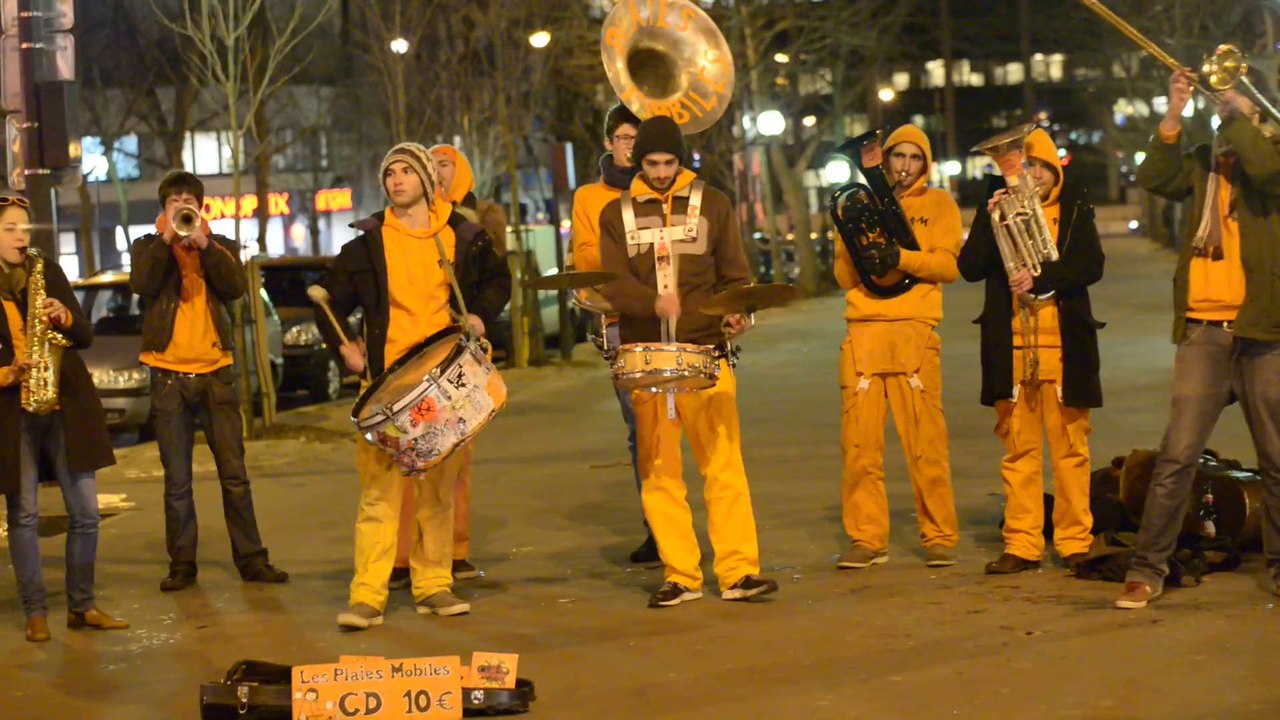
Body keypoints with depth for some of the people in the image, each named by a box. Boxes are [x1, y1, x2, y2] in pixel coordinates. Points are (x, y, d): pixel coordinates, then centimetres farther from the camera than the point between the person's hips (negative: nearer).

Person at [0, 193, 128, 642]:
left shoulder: (48, 273, 10)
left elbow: (86, 336, 9)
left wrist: (65, 318, -10)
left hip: (66, 407, 3)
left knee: (85, 512, 3)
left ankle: (82, 606, 15)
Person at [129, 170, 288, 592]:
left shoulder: (220, 246, 12)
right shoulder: (148, 247, 10)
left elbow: (236, 287, -7)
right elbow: (142, 284, -11)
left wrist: (202, 242, -14)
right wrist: (168, 236, -14)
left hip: (215, 371, 1)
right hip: (168, 374, -1)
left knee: (234, 474, 2)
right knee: (177, 481, 3)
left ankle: (251, 559, 7)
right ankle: (181, 565, 10)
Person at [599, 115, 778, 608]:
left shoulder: (711, 205, 12)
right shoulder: (617, 214, 11)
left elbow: (734, 274, 12)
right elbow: (613, 281, -2)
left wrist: (737, 313, -9)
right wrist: (653, 302, -22)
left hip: (704, 351, -1)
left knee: (724, 464, -9)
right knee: (657, 471, 1)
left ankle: (738, 572, -7)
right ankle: (680, 576, 7)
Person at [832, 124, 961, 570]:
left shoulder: (938, 204, 14)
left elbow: (948, 265, -1)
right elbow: (843, 274, 12)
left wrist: (902, 258, -16)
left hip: (914, 331, -2)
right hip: (862, 331, 2)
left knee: (925, 443, -6)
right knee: (860, 443, -2)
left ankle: (939, 538, 0)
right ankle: (867, 539, 4)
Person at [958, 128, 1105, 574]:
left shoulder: (1074, 212, 9)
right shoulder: (998, 209, 12)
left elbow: (1092, 266, -6)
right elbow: (970, 268, 1)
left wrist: (1040, 279, -18)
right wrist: (989, 220, -11)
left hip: (1064, 346, -1)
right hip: (1011, 348, 1)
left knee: (1070, 449, 1)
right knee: (1018, 451, 2)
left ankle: (1075, 542, 6)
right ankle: (1021, 545, 5)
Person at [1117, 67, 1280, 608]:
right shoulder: (1205, 160, 15)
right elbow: (1154, 178, 0)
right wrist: (1174, 115, -6)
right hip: (1204, 328, 2)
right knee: (1177, 454, -5)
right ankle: (1147, 570, -2)